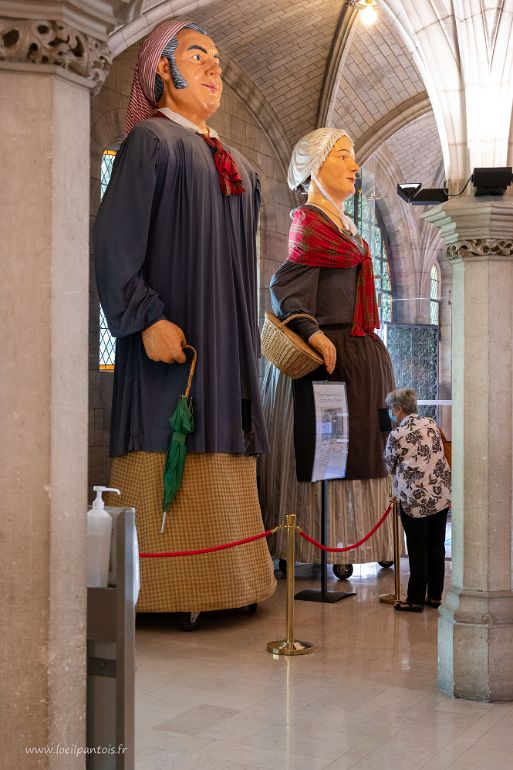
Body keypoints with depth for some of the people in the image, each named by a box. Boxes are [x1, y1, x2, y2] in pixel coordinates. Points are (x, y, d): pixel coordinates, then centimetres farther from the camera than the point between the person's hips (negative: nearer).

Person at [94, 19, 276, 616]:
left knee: (217, 472, 7)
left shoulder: (237, 166, 22)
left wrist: (251, 337, 19)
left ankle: (214, 582, 14)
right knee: (170, 468, -8)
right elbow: (113, 239, -12)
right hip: (170, 341, -7)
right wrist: (147, 318, -21)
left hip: (228, 346, 8)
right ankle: (163, 589, -1)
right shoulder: (150, 140, -1)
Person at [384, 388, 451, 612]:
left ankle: (416, 600, 9)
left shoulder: (397, 435, -11)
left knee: (417, 550, 2)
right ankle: (435, 596, 21)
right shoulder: (431, 424, 5)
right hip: (441, 494, 6)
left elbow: (389, 465, 2)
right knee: (436, 546, 12)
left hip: (415, 498, -5)